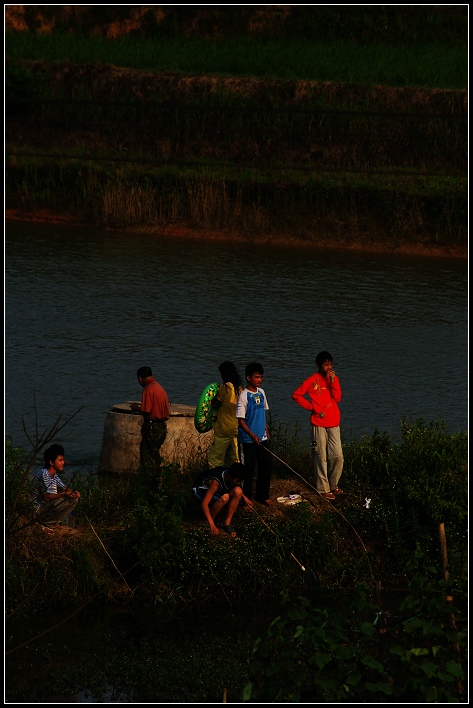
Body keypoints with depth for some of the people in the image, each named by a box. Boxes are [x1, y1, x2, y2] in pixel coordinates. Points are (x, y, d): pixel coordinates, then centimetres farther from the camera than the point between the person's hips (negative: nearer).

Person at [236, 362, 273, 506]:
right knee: (248, 469, 1)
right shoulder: (244, 396, -14)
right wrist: (252, 435, -25)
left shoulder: (261, 392, 7)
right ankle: (246, 498, 12)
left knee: (267, 466, 10)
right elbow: (240, 420, -16)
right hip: (247, 440, -7)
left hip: (262, 438, 7)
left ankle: (262, 495, 24)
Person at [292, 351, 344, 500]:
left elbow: (337, 398, -1)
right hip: (319, 424, -4)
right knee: (321, 457, -2)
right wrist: (311, 406, -5)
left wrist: (333, 381, -10)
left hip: (333, 423, 4)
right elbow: (296, 395, -3)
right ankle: (323, 489, 5)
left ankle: (333, 485, 20)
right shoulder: (313, 380, -4)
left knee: (338, 456, 3)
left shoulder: (334, 378, 10)